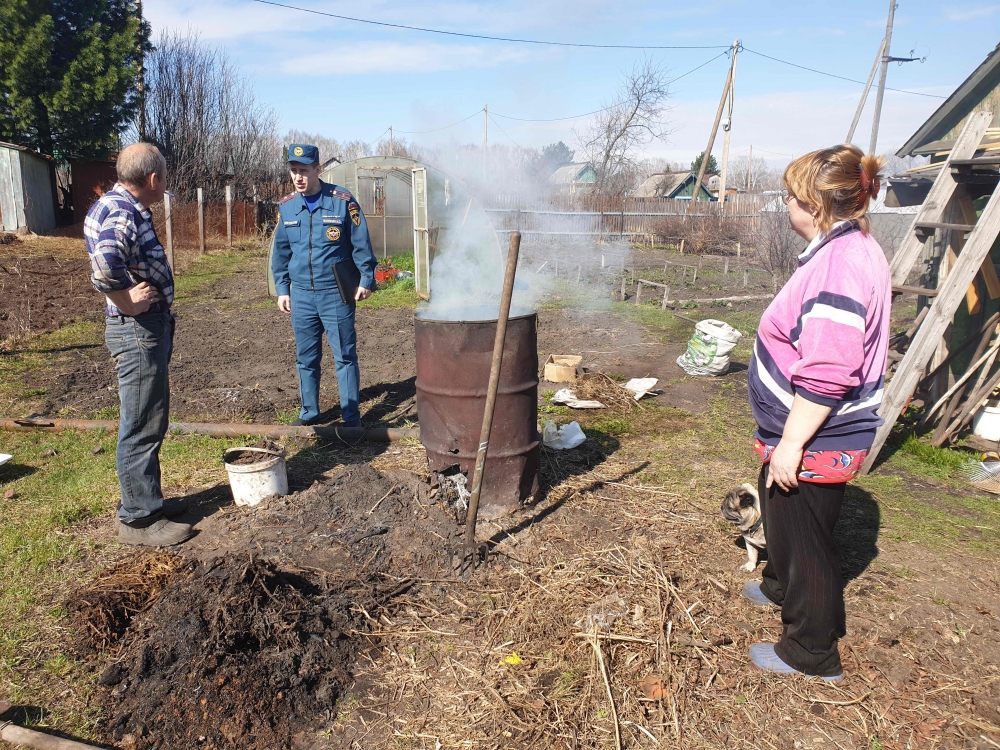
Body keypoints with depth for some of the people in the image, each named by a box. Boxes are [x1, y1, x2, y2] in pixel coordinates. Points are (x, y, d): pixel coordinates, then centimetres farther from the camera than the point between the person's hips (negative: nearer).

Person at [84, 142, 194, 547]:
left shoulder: (122, 206, 13)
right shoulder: (122, 214, -20)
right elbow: (103, 270, -38)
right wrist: (129, 303, -22)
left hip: (150, 327, 10)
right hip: (138, 330, -10)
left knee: (150, 422, 19)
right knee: (141, 426, 0)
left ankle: (147, 499, 32)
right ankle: (139, 518, 12)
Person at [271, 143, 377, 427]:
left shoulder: (342, 201, -7)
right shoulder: (286, 206, 6)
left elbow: (361, 244, -3)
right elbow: (281, 251, 14)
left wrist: (366, 279, -4)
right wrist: (282, 289, 12)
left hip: (336, 294, -4)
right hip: (301, 294, 4)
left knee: (345, 356, 2)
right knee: (306, 358, 12)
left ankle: (351, 417, 12)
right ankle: (309, 412, 27)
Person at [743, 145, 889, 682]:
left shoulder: (839, 264, -26)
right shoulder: (849, 250, 8)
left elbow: (827, 375, -31)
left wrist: (791, 443, -24)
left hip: (816, 440, -11)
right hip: (803, 432, 11)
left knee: (805, 538, 6)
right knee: (781, 514, 29)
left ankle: (812, 653, 25)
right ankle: (780, 586, 55)